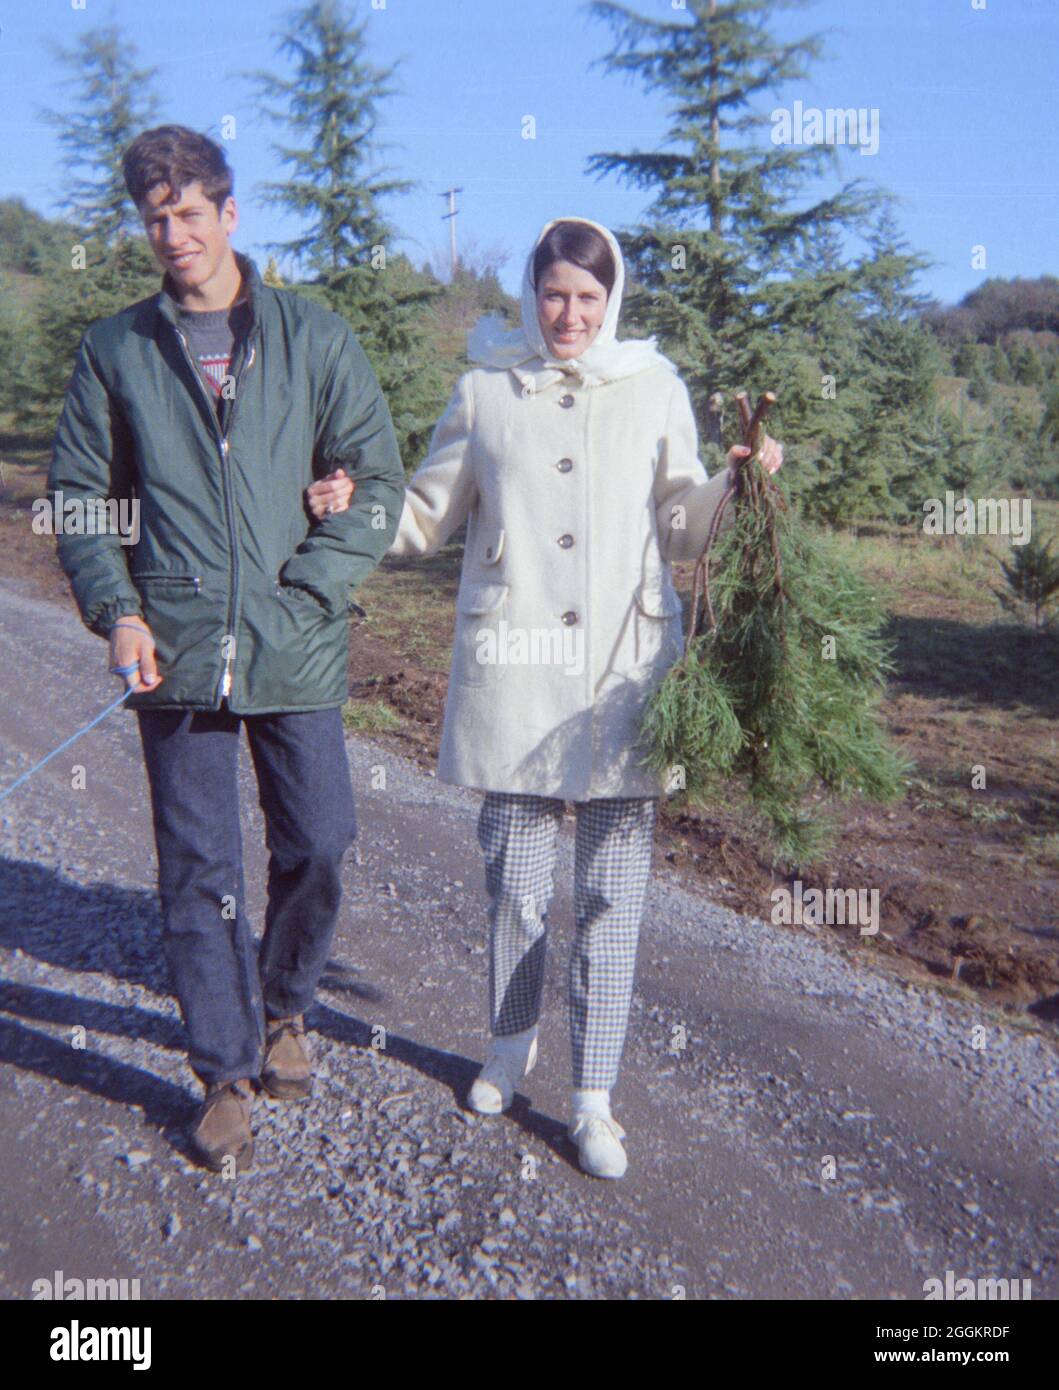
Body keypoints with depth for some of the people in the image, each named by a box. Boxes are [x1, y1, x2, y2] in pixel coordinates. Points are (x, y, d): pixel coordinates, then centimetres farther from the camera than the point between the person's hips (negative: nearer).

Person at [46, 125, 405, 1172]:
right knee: (198, 872, 6)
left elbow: (378, 485, 1)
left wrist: (299, 596, -10)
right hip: (175, 655, 0)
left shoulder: (316, 339, 4)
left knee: (317, 848, 7)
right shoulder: (115, 351, 7)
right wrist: (116, 612, -7)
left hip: (297, 654, 0)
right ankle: (226, 1073, 23)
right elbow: (78, 496, 9)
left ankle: (282, 1007, 37)